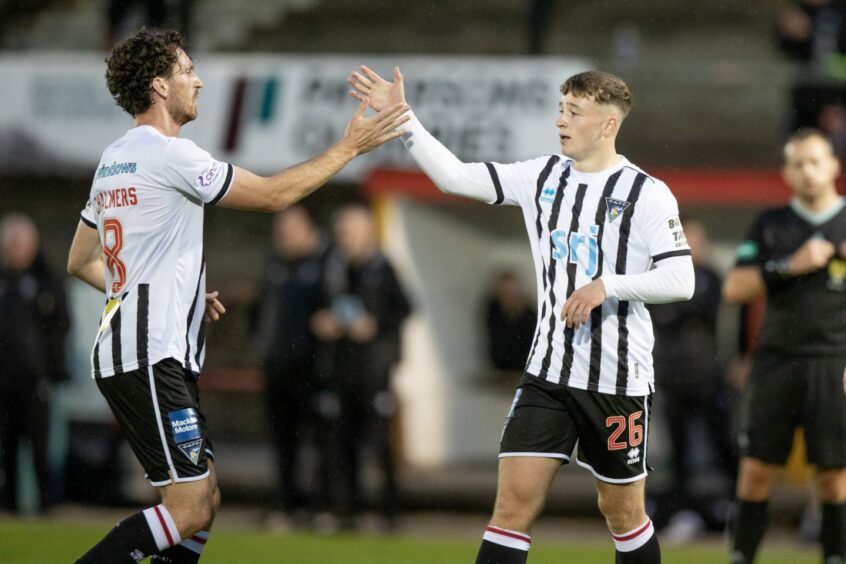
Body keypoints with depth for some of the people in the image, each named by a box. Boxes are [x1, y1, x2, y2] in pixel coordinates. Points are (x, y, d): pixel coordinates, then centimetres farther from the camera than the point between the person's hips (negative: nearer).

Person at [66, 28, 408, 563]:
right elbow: (273, 193, -9)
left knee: (205, 500, 9)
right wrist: (351, 146, 0)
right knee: (188, 510, -12)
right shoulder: (169, 154, -13)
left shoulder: (114, 159, 16)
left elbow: (81, 262, 23)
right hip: (150, 360, -10)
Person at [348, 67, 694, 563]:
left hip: (619, 380, -4)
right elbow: (455, 176, 5)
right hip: (549, 372, 4)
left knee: (623, 512, 8)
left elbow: (681, 280, -12)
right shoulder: (544, 176, 7)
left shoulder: (648, 194, -8)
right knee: (515, 500, -7)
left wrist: (606, 286, -22)